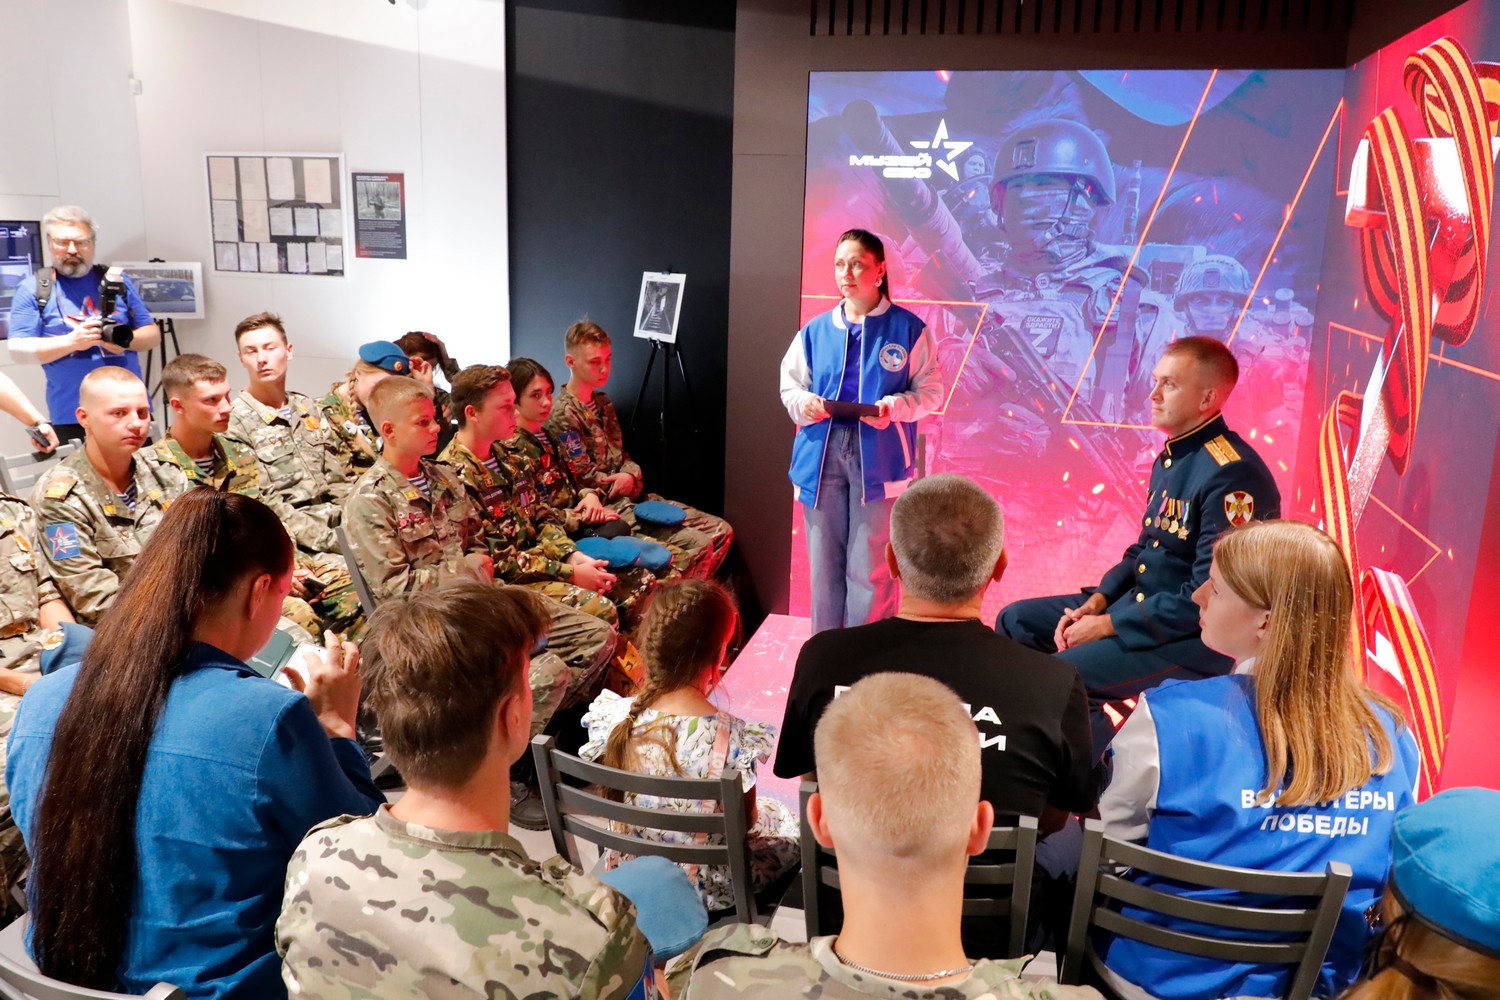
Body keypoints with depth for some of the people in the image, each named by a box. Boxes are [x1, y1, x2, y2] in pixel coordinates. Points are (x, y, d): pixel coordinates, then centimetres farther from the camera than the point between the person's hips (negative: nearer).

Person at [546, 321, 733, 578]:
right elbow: (585, 478, -13)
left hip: (632, 497, 9)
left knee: (721, 531, 0)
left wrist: (631, 474, -3)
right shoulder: (563, 414, -11)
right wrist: (628, 483, -5)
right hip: (607, 506, -9)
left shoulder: (603, 403, 16)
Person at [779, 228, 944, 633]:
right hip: (822, 456, 3)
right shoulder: (815, 331, 8)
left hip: (879, 459, -3)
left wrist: (894, 407, -17)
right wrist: (804, 403, -8)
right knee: (824, 563, 10)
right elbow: (789, 387, 14)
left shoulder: (908, 328, 0)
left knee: (869, 569, 0)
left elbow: (930, 391, 1)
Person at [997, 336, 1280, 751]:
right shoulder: (1171, 457, 10)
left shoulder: (1231, 474, -21)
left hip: (1197, 639, -10)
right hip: (1140, 603, 10)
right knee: (1016, 620, 7)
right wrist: (1096, 602, 1)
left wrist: (1107, 625, -19)